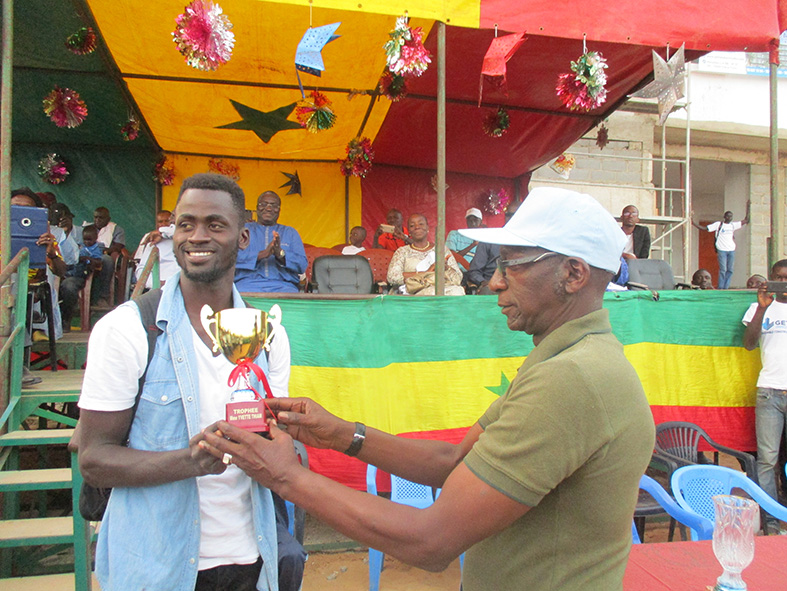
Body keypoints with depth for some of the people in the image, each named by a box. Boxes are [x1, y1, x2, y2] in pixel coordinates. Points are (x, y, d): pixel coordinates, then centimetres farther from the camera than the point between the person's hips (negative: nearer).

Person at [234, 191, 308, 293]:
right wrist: (261, 254, -17)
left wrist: (281, 254, -13)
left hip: (282, 285, 1)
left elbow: (303, 265, 6)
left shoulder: (290, 232, 21)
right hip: (248, 283, 0)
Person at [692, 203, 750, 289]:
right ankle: (720, 288, -5)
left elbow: (746, 220, 15)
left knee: (730, 270, 3)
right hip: (721, 250, -4)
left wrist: (748, 208, 10)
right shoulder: (718, 224, 1)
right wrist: (693, 223, -13)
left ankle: (726, 287, 8)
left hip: (731, 250, 4)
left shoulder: (733, 225, 12)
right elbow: (704, 228, -2)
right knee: (723, 270, -9)